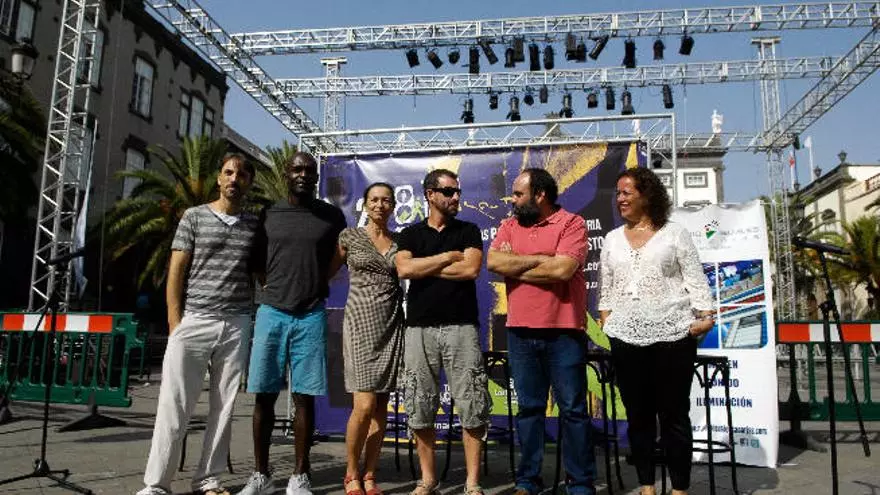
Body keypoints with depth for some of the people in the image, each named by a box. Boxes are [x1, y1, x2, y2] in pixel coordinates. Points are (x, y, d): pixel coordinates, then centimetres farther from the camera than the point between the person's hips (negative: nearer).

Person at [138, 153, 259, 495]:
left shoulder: (255, 225, 11)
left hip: (236, 326, 2)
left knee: (223, 408, 6)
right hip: (194, 322, -2)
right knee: (174, 405, -1)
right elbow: (176, 271, 2)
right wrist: (175, 323, -5)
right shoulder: (194, 217, 5)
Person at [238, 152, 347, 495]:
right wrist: (274, 287, 4)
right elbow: (256, 261, 16)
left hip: (311, 316, -1)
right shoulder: (267, 215, 7)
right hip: (271, 312, 1)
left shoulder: (332, 216, 5)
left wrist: (315, 282, 5)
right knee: (264, 396, 3)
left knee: (304, 397, 1)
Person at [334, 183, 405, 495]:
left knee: (381, 406, 4)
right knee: (365, 404, -10)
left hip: (391, 325, 3)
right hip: (361, 323, -3)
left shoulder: (400, 241, 11)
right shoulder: (349, 236, 4)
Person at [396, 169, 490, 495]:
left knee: (472, 406, -2)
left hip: (461, 326, -1)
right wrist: (448, 256, -5)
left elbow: (471, 269, -8)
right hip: (420, 328, 1)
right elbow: (404, 270, -7)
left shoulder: (468, 231, 10)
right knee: (420, 407, 5)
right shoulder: (410, 234, 11)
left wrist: (424, 267, -3)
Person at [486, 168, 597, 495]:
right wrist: (541, 259, -10)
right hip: (520, 332, 4)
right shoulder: (510, 226, 11)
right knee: (529, 408, 11)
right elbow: (493, 262, -5)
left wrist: (514, 267, -7)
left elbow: (563, 270, -18)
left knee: (573, 409, 4)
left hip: (563, 332, -4)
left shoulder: (571, 223, -4)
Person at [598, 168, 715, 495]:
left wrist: (705, 316, -10)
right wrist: (605, 317, 8)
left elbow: (695, 279, 0)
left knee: (674, 415, 2)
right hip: (626, 337, 4)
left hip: (672, 335, -3)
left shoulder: (675, 233, 4)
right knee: (638, 415, 8)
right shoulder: (612, 239, 15)